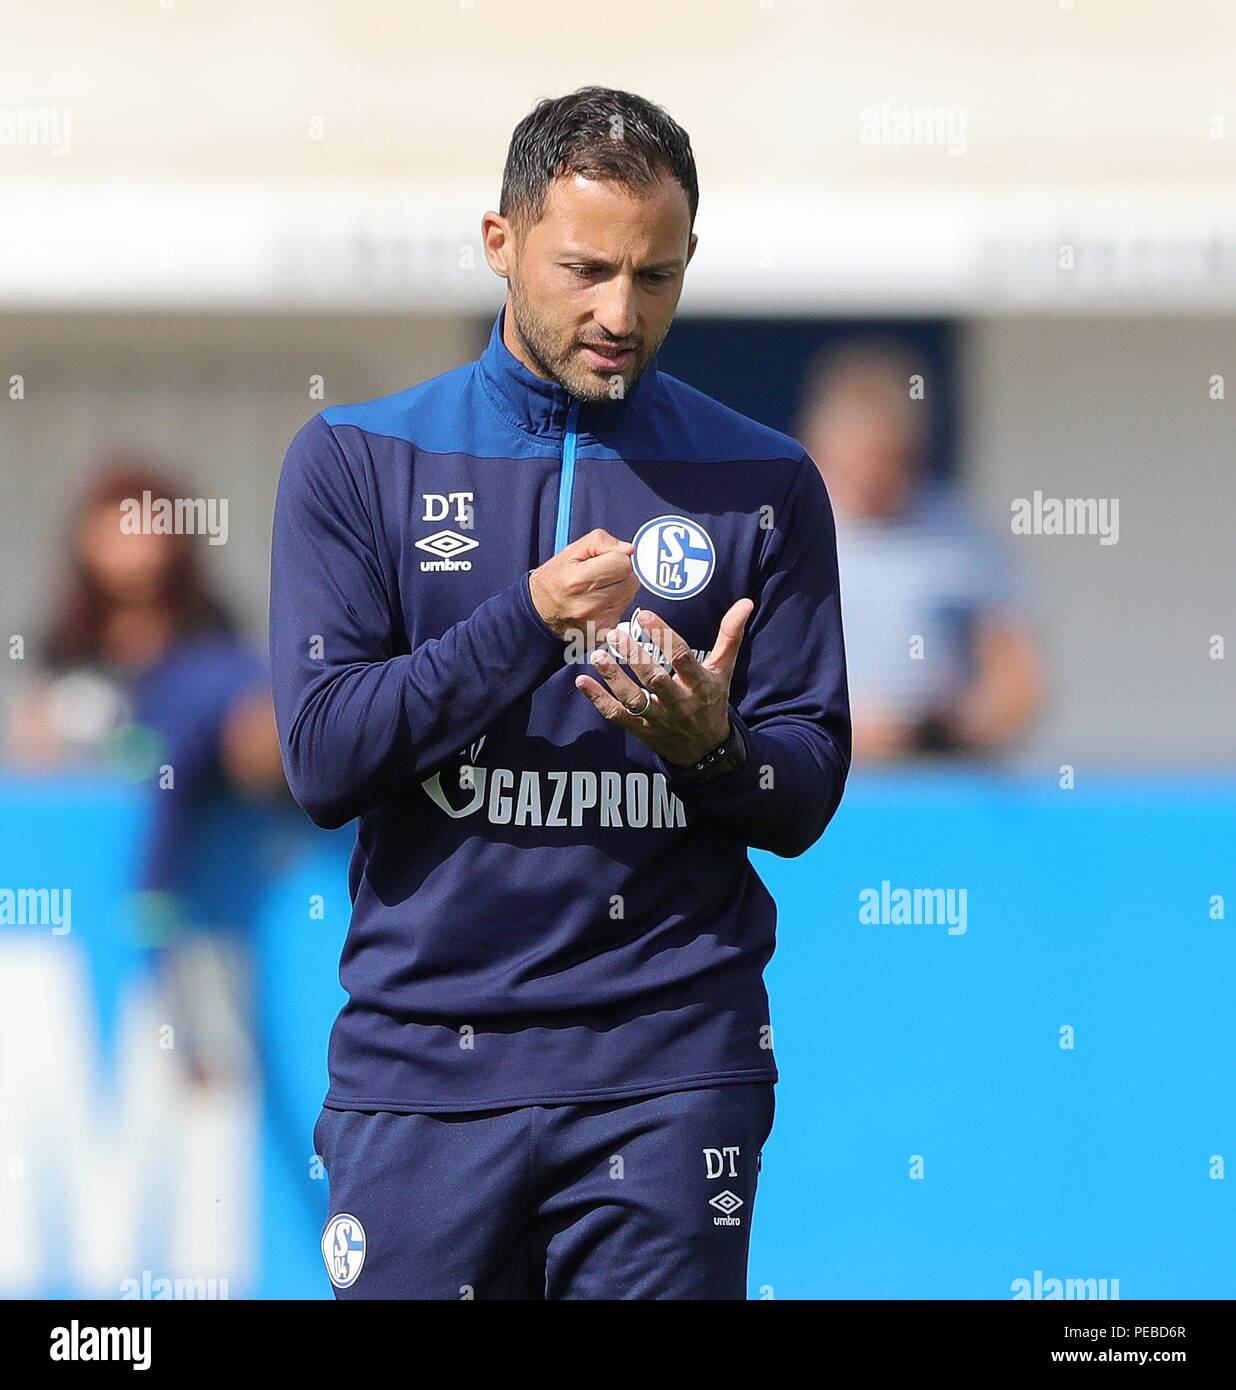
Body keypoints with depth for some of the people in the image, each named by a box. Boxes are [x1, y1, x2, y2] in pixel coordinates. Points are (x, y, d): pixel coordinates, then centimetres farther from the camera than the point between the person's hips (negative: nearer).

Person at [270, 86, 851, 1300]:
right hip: (420, 1056, 0)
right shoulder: (358, 461, 4)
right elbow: (321, 762, -5)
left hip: (671, 1066, 0)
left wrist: (714, 745, -17)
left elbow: (807, 798, 6)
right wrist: (531, 621, -17)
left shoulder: (761, 484, 7)